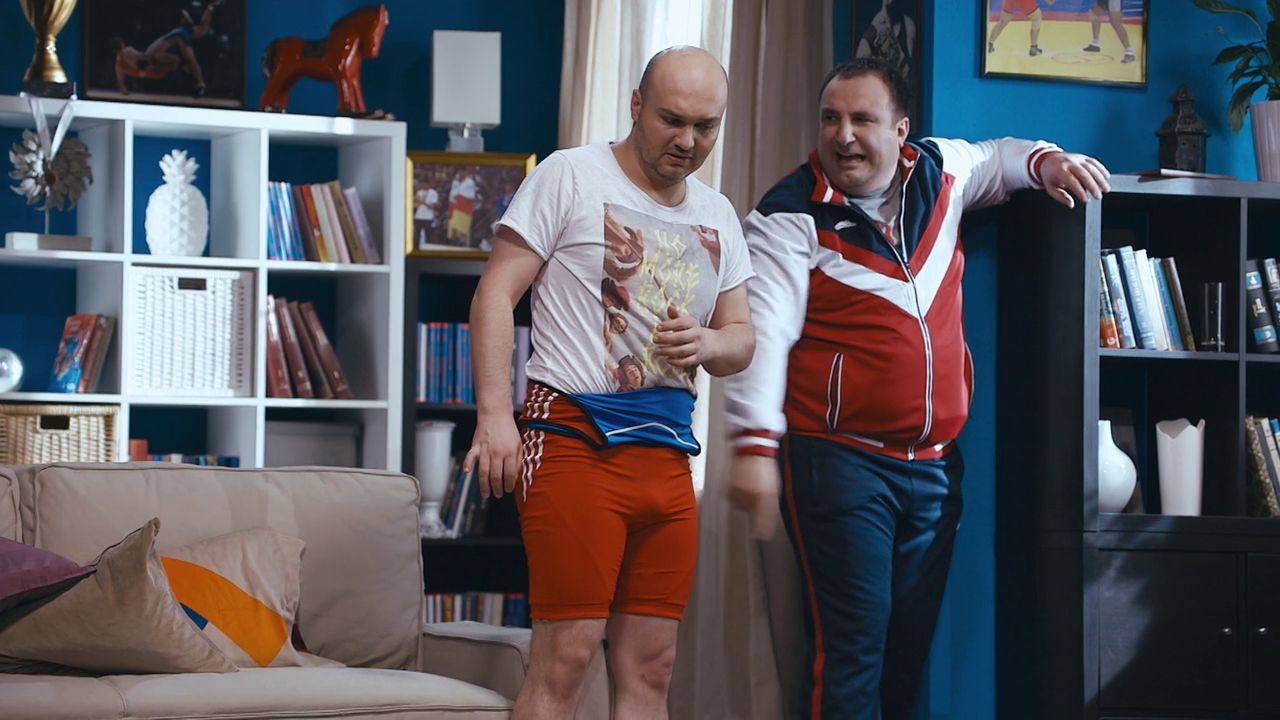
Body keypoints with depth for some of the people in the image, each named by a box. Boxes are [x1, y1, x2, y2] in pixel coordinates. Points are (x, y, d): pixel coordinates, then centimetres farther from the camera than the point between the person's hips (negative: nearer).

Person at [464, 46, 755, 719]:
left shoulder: (718, 216, 18)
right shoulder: (570, 176, 0)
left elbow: (740, 336, 21)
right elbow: (495, 293, -4)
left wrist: (707, 345, -5)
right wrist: (494, 415, -15)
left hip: (666, 454, 7)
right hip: (576, 438, -6)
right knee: (565, 658, -12)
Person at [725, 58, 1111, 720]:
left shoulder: (938, 173, 9)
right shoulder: (790, 218, -7)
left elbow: (994, 158, 32)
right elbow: (763, 331, -16)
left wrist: (1044, 162, 9)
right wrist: (755, 444, -27)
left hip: (935, 464, 6)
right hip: (839, 461, -6)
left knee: (910, 648, 9)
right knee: (852, 648, -12)